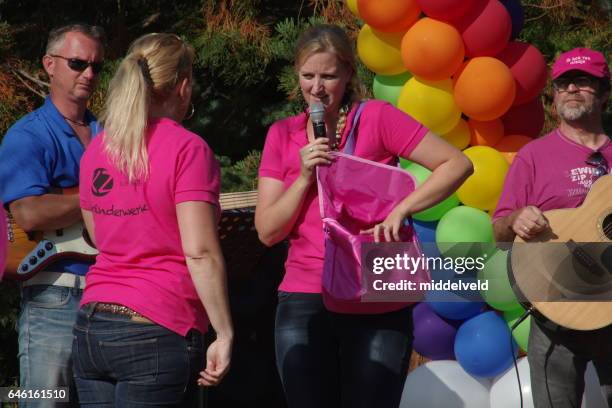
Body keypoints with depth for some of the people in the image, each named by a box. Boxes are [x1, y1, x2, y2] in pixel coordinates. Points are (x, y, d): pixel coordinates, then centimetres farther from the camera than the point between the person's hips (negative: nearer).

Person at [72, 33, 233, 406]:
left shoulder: (97, 148, 11)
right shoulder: (187, 148, -9)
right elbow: (200, 252, -16)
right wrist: (225, 334, -13)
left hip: (91, 327, 6)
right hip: (157, 332, -6)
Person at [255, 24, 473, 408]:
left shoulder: (376, 118, -3)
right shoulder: (282, 135, 8)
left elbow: (457, 164, -7)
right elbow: (268, 232, 5)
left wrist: (400, 210, -16)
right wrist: (304, 178, -9)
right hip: (304, 303, 3)